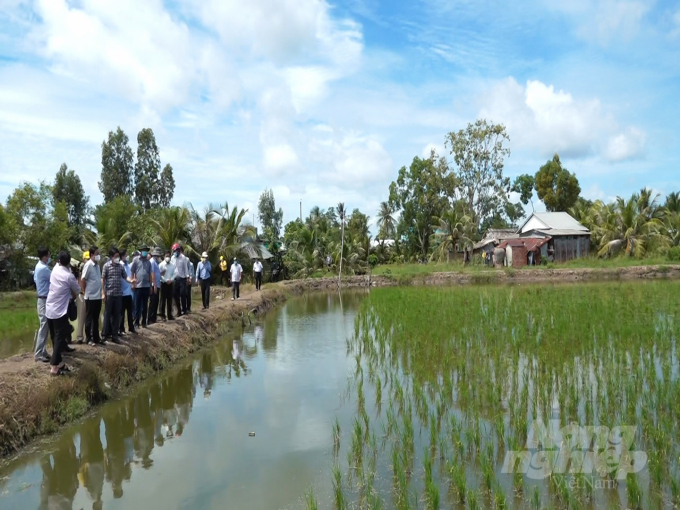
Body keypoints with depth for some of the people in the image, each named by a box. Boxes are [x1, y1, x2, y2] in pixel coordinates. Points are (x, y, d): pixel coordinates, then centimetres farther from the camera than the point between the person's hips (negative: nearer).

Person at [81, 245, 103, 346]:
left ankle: (96, 337, 23)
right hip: (90, 297, -7)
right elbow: (82, 280, -12)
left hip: (98, 296, 7)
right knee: (89, 318, 5)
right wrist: (84, 293, -5)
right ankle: (89, 338, 14)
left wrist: (102, 292, 10)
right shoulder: (88, 265, -14)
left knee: (96, 318, 14)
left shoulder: (97, 265, 9)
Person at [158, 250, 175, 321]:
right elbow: (159, 275, -9)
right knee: (163, 299, -1)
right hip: (163, 283, -4)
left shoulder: (172, 265, 7)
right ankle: (162, 314, 7)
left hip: (170, 284, 4)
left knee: (170, 300, 7)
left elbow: (174, 274, 6)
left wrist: (171, 280, -11)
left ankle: (169, 315, 13)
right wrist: (166, 280, -16)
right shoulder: (161, 265, -5)